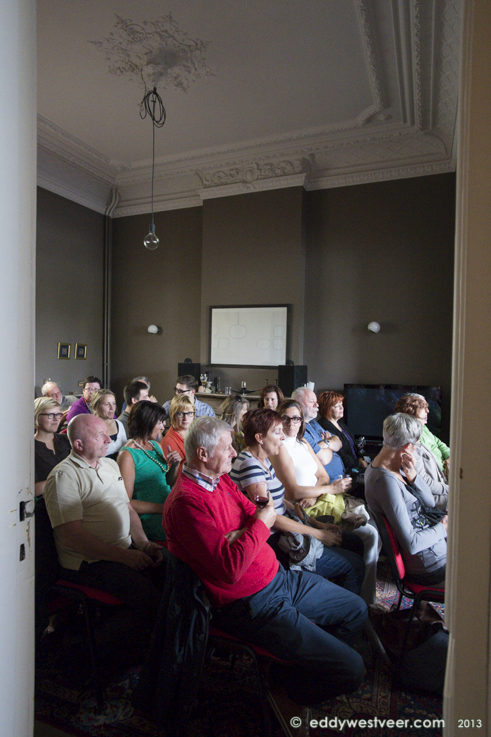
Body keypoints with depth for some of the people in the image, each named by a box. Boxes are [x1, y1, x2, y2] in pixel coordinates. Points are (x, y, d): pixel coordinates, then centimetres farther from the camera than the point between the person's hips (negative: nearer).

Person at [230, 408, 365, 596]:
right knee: (354, 565, -9)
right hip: (274, 544, -10)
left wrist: (318, 524, 6)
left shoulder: (263, 460, 10)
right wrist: (318, 533, -15)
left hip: (284, 530, 10)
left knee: (355, 544, 13)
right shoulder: (249, 464, -22)